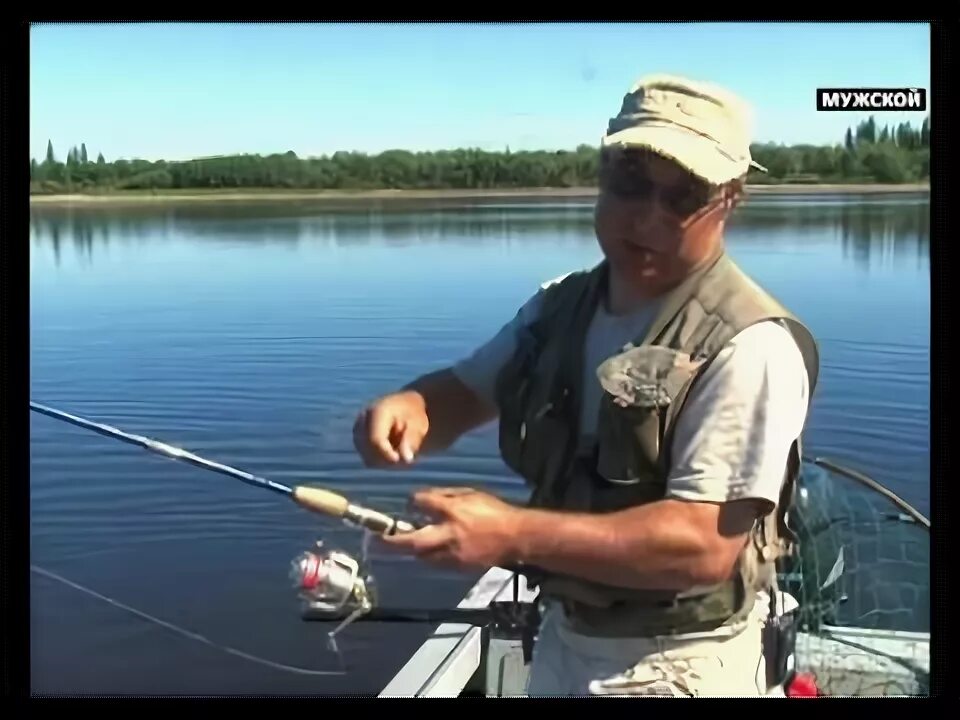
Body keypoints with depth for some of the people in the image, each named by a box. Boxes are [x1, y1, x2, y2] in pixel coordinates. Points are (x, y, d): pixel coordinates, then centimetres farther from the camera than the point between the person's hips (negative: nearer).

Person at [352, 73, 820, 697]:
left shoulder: (748, 346, -22)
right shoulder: (562, 306, 1)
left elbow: (705, 544, -27)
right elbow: (462, 394, 8)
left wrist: (514, 534, -35)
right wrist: (410, 407, -16)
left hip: (673, 667, -6)